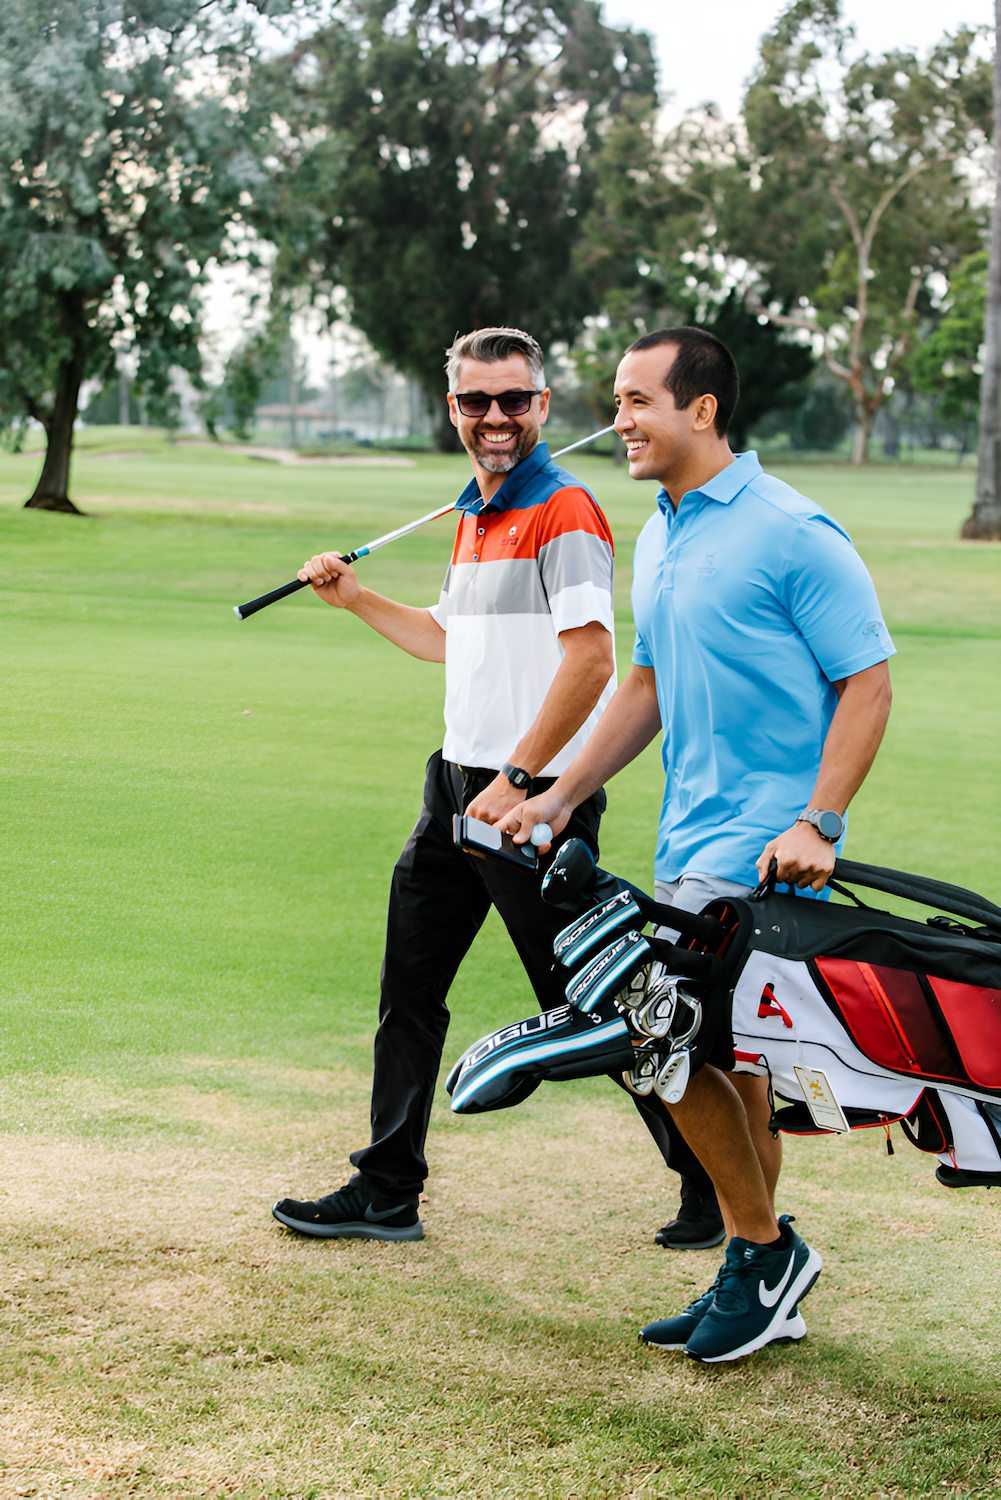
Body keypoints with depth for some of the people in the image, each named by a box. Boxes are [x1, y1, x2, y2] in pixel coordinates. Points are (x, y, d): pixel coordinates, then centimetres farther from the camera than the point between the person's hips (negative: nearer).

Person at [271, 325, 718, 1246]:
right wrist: (354, 598, 22)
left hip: (537, 798, -9)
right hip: (458, 785, 9)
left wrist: (517, 781, -22)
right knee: (410, 987, 12)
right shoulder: (474, 514, 16)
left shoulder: (563, 512, -13)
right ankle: (387, 1194, 22)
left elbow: (590, 659, -22)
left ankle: (714, 1179, 10)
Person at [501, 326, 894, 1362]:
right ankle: (762, 1285, 23)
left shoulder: (791, 532, -12)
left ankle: (763, 1248, 4)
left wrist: (817, 824, -20)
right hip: (690, 843, 8)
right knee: (723, 1054, 11)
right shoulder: (657, 538, 14)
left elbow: (866, 681, -12)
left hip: (765, 847, -8)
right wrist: (562, 794, 19)